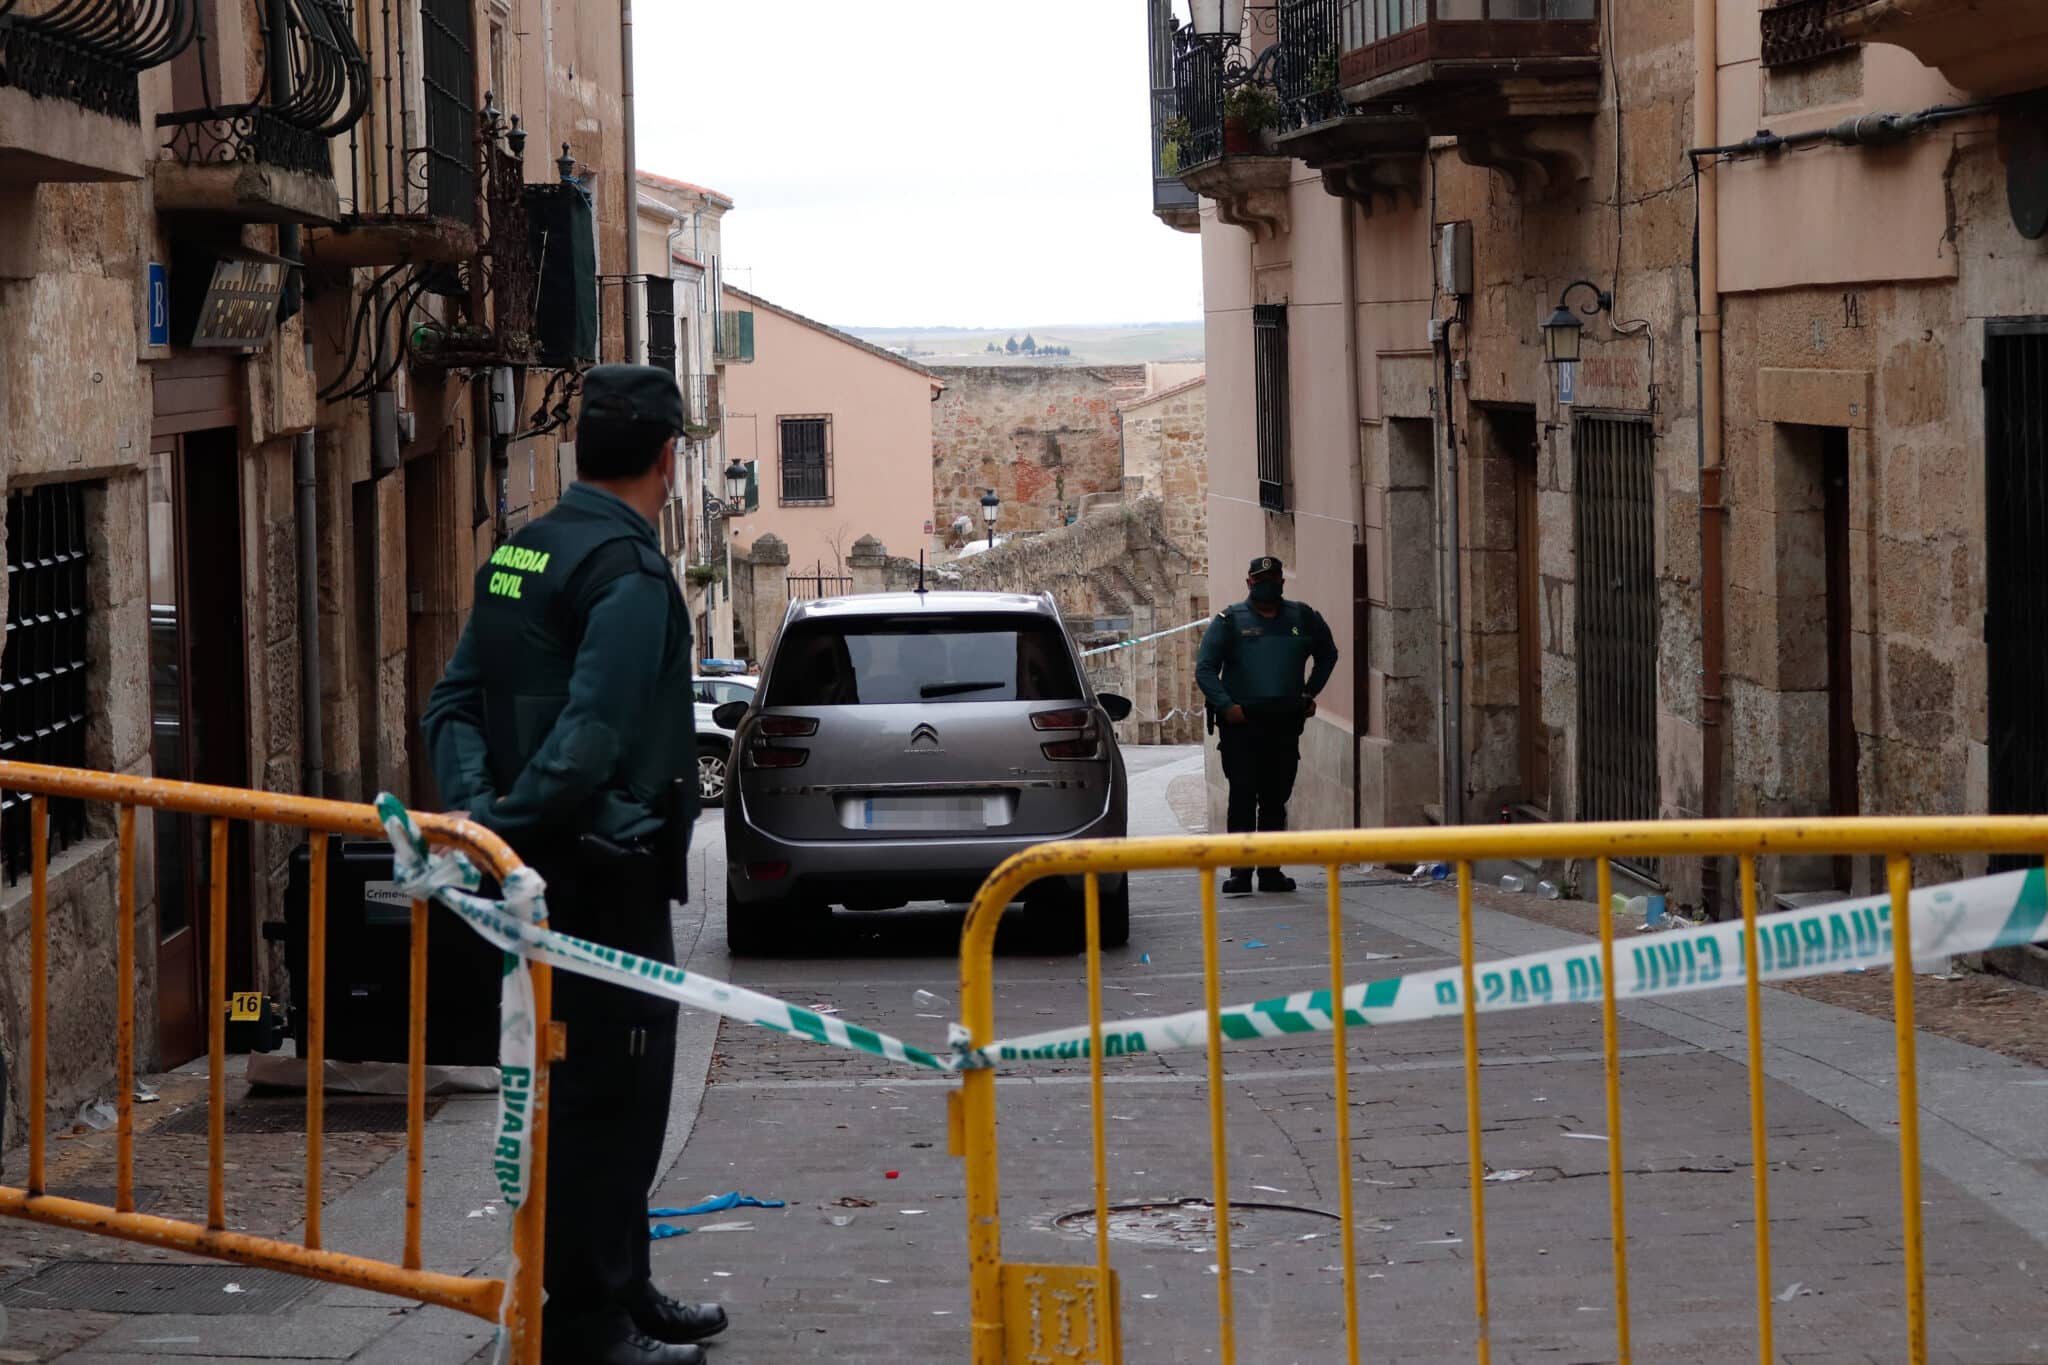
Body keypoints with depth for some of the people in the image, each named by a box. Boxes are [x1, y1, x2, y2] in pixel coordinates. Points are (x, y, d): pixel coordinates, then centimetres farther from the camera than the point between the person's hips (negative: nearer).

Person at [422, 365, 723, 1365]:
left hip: (547, 868, 9)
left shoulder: (518, 555, 12)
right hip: (606, 870, -9)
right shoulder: (626, 569, -17)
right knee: (610, 1094, -3)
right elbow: (591, 732, -26)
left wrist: (475, 800, -1)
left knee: (600, 1089, 18)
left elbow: (455, 702, 12)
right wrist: (501, 823, -24)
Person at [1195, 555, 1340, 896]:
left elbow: (1327, 655, 28)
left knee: (1276, 799, 7)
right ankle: (1240, 872, -9)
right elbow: (1205, 668, -1)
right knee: (1243, 797, -9)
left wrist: (1309, 694, 18)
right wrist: (1225, 705, -14)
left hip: (1285, 725, 3)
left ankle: (1270, 870, 14)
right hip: (1241, 724, -3)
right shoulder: (1230, 620, 2)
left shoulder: (1302, 618, 11)